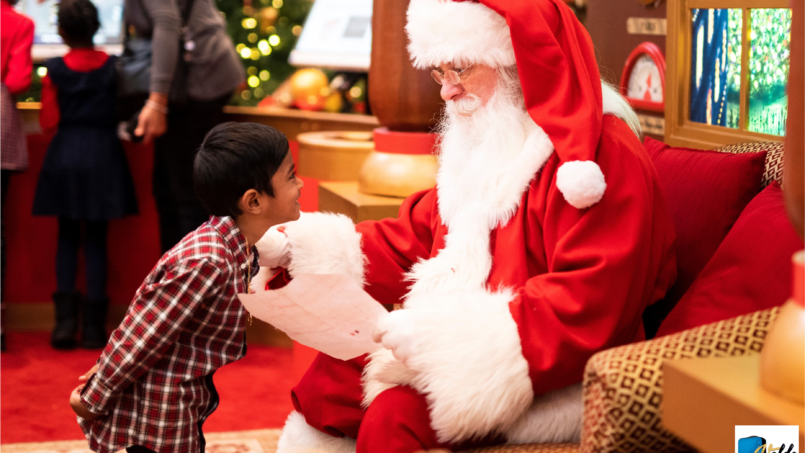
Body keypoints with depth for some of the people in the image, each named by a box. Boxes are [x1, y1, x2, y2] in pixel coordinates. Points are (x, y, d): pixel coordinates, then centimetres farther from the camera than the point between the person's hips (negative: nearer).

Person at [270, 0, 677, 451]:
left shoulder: (604, 157, -18)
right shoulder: (482, 142, 13)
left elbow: (588, 304, -25)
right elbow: (418, 235, 15)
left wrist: (446, 332, -29)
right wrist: (307, 246, 2)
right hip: (464, 344, 9)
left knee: (395, 413, -25)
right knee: (335, 369, 1)